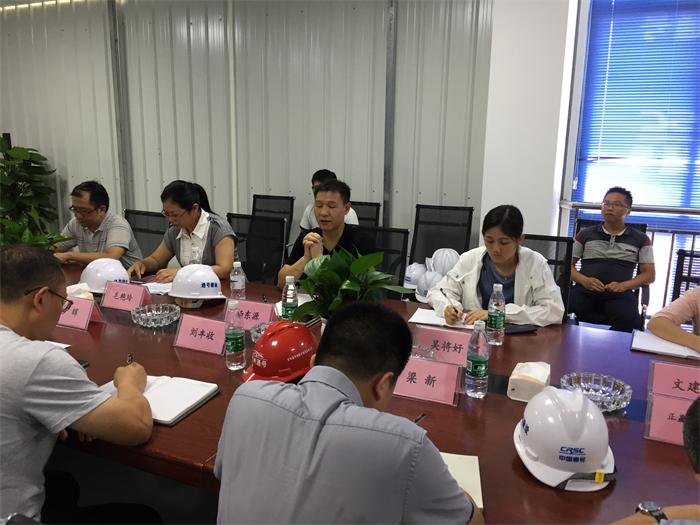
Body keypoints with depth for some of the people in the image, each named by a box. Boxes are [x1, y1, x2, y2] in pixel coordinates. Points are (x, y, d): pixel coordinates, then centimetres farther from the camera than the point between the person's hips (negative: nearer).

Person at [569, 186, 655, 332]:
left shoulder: (640, 239, 16)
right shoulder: (585, 234, 18)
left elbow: (649, 274, 13)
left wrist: (623, 286, -7)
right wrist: (584, 280, -7)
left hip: (619, 293, 0)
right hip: (585, 289, 0)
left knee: (629, 320, -35)